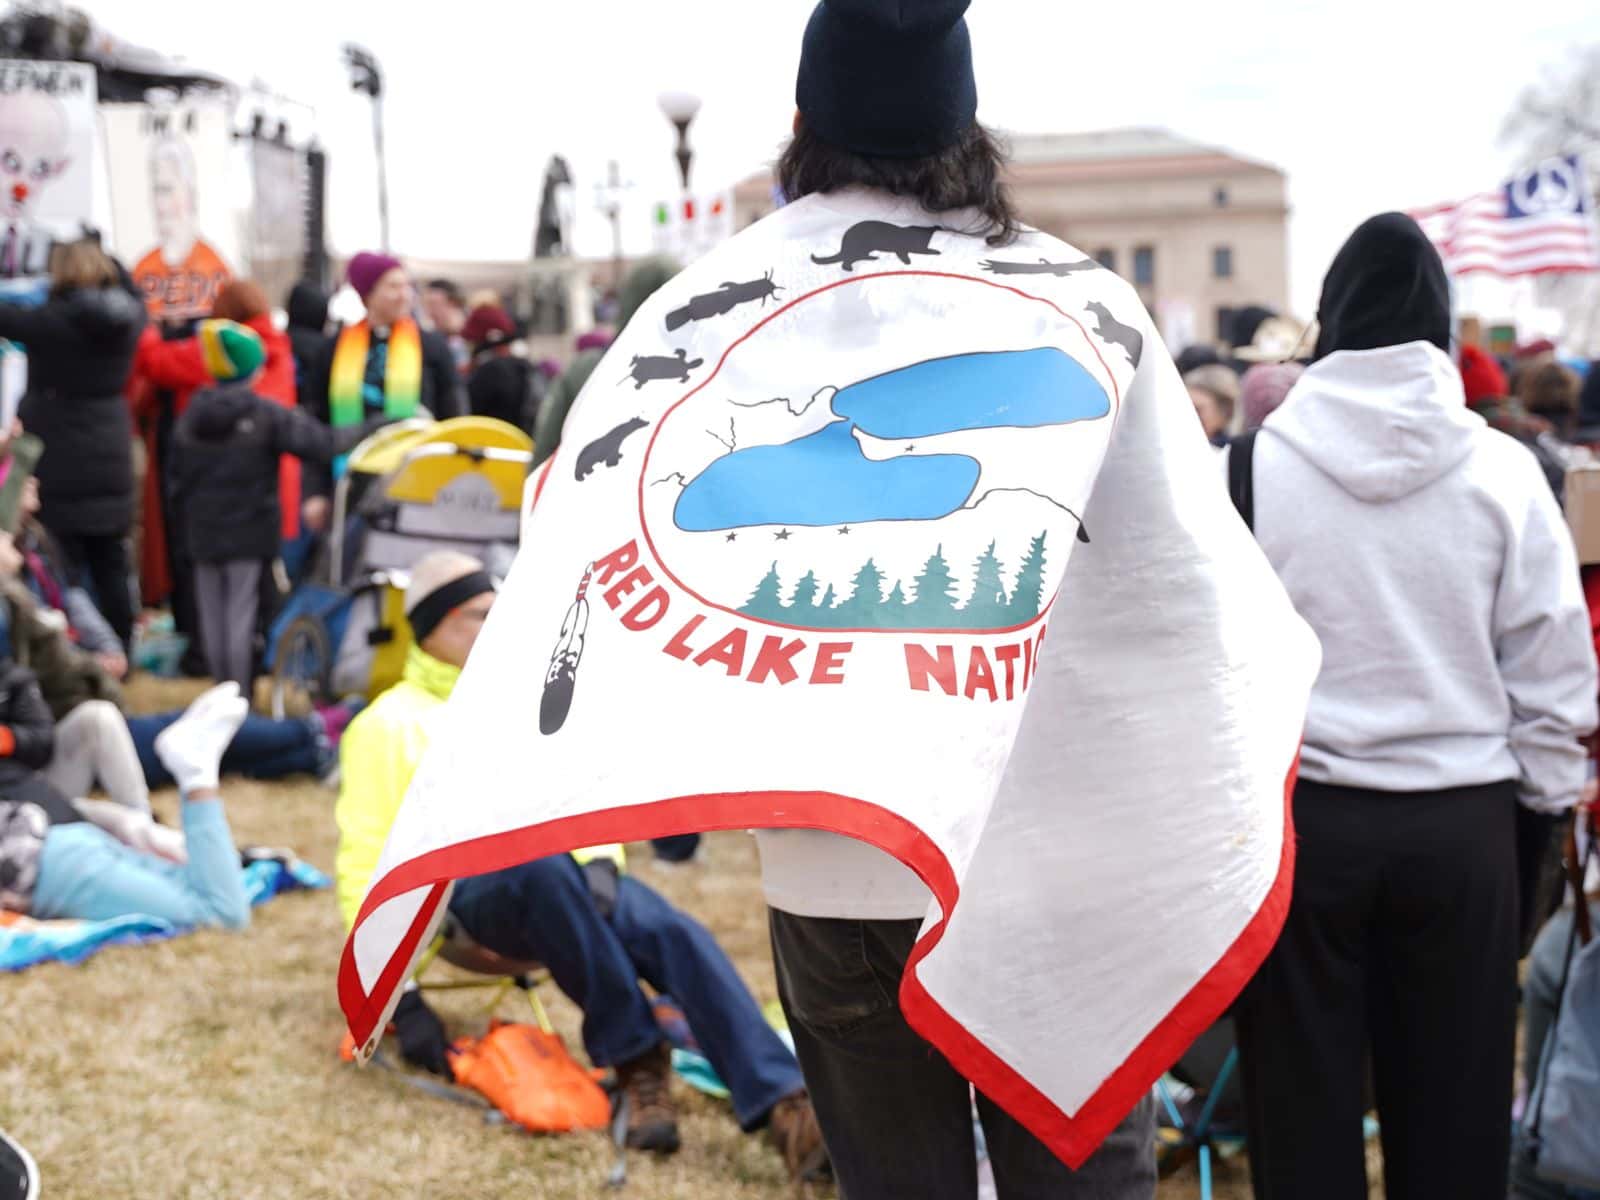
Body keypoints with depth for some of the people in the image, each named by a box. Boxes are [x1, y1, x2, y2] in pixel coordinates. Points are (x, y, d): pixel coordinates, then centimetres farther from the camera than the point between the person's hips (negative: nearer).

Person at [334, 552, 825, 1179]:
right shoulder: (389, 724, 12)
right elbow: (366, 863, 5)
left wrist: (601, 864, -8)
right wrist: (400, 994, -7)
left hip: (571, 876, 4)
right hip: (471, 884, -4)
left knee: (675, 933, -28)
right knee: (544, 867, -40)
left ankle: (784, 1104, -44)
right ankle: (636, 1060, -31)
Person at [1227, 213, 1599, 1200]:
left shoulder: (1250, 466, -7)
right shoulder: (1502, 471, -4)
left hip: (1299, 814, -1)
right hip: (1461, 819, 1)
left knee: (1305, 1102, 10)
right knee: (1454, 1104, 13)